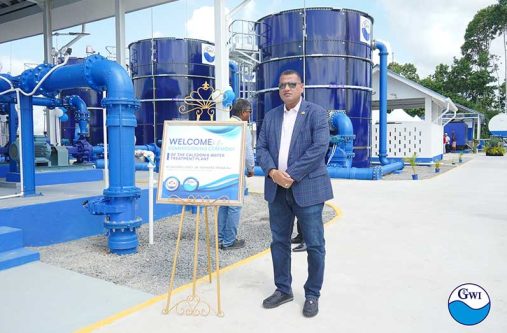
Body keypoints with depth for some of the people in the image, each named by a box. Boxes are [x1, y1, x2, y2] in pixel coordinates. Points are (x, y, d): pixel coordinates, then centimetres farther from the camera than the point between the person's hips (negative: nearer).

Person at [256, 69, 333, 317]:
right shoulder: (271, 116, 14)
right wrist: (272, 172, -11)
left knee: (314, 245, 2)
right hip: (277, 189, 5)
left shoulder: (316, 113, -1)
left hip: (307, 188, -4)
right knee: (279, 242, 12)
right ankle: (283, 289, 27)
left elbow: (320, 147, -13)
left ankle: (312, 294, 19)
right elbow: (261, 148, 8)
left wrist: (292, 175, -16)